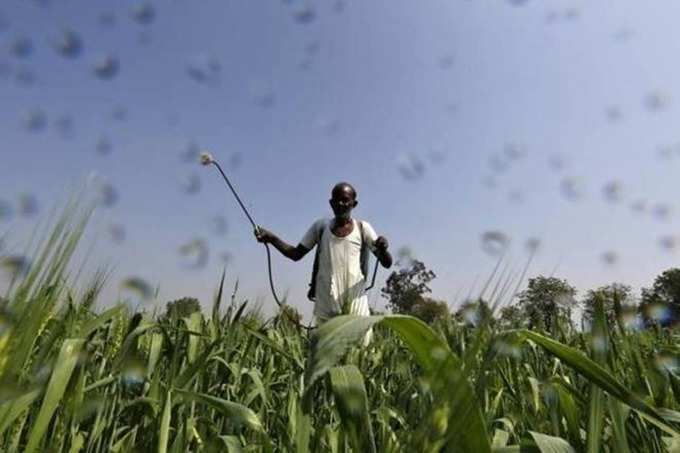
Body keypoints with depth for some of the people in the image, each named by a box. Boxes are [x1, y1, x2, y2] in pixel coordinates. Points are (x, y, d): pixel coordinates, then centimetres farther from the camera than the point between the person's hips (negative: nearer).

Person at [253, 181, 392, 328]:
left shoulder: (362, 228, 3)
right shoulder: (321, 226, 8)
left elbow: (387, 263, 0)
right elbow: (296, 254, 14)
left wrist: (383, 249, -23)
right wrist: (272, 238, 1)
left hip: (355, 301, -1)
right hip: (326, 304, 2)